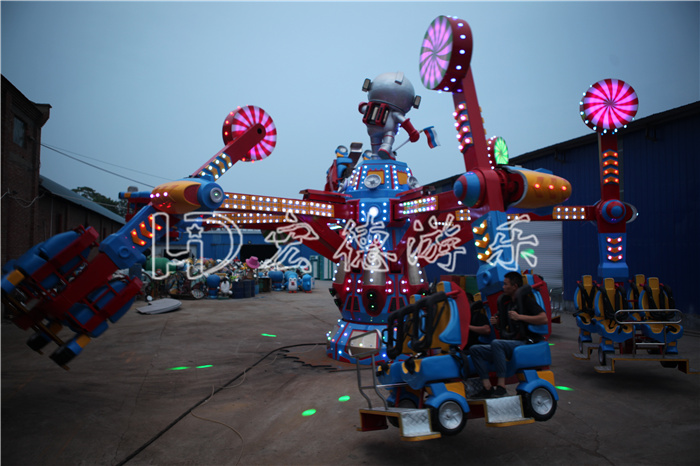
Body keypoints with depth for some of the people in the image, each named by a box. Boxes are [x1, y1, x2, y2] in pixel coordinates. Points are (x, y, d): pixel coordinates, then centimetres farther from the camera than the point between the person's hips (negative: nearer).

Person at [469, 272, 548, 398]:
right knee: (475, 350, -5)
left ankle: (501, 386, -31)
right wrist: (496, 321, 7)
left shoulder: (526, 299, -5)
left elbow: (544, 318, -20)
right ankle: (487, 387, -16)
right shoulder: (507, 302, 19)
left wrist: (520, 317, -22)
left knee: (496, 343, -35)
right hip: (511, 344, 9)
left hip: (526, 344, -9)